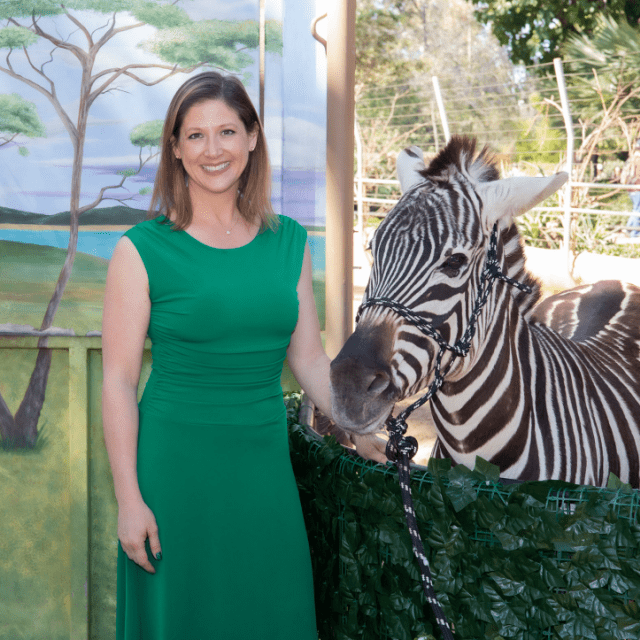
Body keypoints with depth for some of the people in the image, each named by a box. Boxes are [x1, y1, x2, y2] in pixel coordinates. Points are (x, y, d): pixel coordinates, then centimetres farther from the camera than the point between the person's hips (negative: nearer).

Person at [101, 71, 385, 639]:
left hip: (265, 464, 4)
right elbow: (118, 381, -7)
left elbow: (310, 359, 11)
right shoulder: (143, 250, -7)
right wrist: (129, 499, -11)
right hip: (176, 466, -4)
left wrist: (362, 435, 0)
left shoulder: (289, 242, 6)